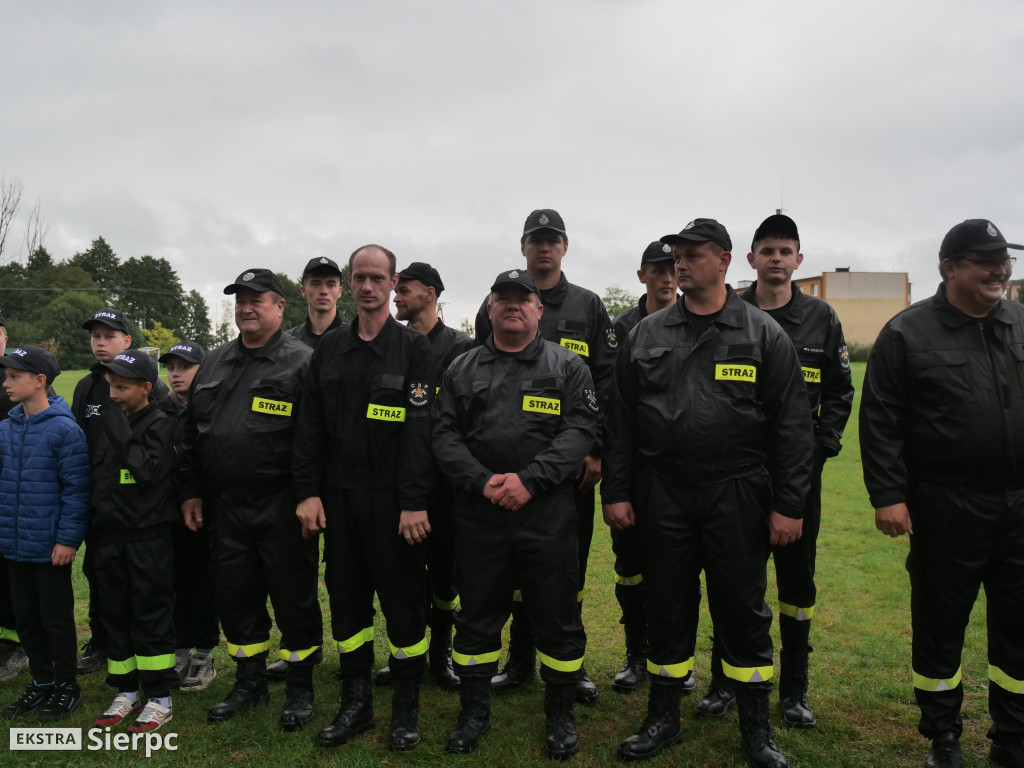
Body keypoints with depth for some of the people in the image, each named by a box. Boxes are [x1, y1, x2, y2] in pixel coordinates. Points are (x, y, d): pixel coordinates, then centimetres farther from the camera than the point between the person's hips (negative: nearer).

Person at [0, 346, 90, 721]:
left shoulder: (64, 430, -14)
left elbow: (76, 489, -15)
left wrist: (68, 539, -16)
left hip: (50, 547, -6)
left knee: (56, 619, 7)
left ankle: (66, 687, 24)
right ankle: (41, 681, 34)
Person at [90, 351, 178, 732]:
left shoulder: (158, 424, -9)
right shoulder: (109, 423, 11)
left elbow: (149, 472, -23)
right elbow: (98, 477, 18)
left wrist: (121, 432, -19)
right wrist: (93, 522, 12)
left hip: (148, 538, -7)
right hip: (109, 536, 7)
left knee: (151, 614, 0)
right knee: (114, 612, 14)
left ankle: (160, 698, 12)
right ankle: (126, 692, 29)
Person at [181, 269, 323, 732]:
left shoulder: (301, 362, -7)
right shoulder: (215, 364, 13)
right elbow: (193, 432, 18)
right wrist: (191, 490, 14)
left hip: (281, 509, -6)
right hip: (224, 507, 7)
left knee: (294, 600, 5)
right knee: (235, 597, 17)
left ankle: (300, 689, 24)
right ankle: (249, 683, 35)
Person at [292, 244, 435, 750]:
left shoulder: (414, 348, -4)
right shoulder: (329, 348, 9)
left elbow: (419, 429, -11)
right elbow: (309, 425, 8)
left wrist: (414, 502, -16)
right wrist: (308, 492, 1)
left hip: (391, 499, -4)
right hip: (338, 495, 4)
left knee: (403, 601, 5)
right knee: (346, 599, 12)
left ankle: (407, 708, 22)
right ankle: (356, 704, 28)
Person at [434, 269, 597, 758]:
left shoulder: (568, 367, 5)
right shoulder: (462, 370, 11)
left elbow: (580, 431, -6)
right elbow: (445, 436, 5)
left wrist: (529, 479, -16)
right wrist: (482, 481, -11)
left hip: (548, 512, -1)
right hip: (478, 513, 2)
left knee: (557, 616, 7)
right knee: (477, 615, 12)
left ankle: (560, 715, 28)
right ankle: (474, 712, 30)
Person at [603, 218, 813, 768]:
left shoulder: (764, 335, 0)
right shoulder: (646, 335, 7)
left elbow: (792, 427, -2)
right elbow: (621, 420, 7)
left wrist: (788, 505, -6)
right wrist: (616, 491, 3)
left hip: (737, 496, -2)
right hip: (662, 495, 2)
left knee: (743, 609, 8)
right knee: (667, 607, 11)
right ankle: (663, 719, 29)